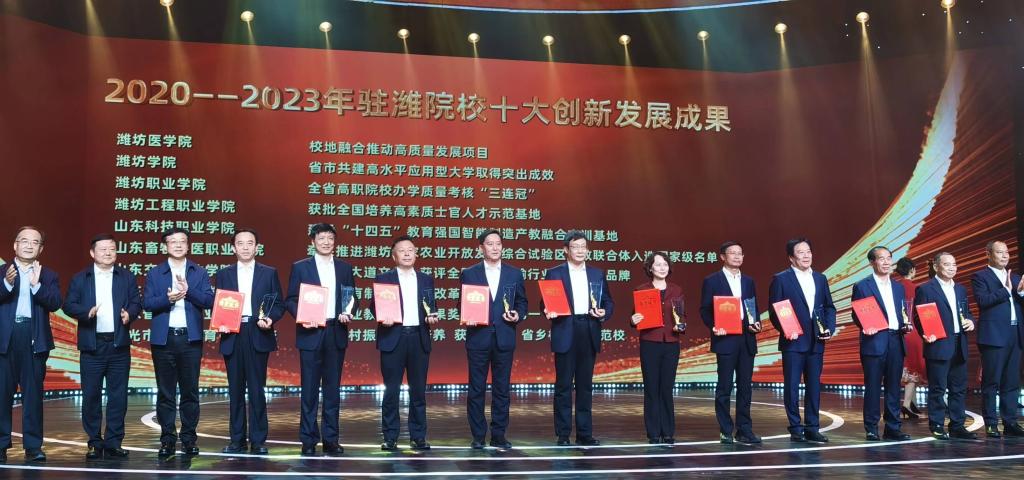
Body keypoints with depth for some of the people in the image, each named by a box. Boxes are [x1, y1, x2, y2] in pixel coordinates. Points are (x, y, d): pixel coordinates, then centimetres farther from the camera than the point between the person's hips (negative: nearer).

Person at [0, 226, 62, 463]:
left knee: (33, 392, 2)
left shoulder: (48, 276, 10)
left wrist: (36, 285, -18)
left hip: (34, 339, 0)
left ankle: (33, 445, 7)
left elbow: (55, 303, -5)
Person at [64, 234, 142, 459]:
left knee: (118, 395, 2)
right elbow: (68, 305, 1)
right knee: (91, 395, 2)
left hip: (119, 345, 1)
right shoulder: (80, 278, 7)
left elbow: (137, 303, 5)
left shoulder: (127, 277, 9)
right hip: (92, 345, -1)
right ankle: (94, 443, 13)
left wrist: (129, 314, -15)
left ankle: (113, 443, 10)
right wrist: (86, 312, -17)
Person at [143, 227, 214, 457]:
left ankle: (189, 438, 11)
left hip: (191, 338, 0)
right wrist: (168, 298, -17)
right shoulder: (154, 273, 8)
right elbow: (147, 303, -1)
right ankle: (167, 439, 11)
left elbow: (209, 300, -3)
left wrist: (188, 290, -17)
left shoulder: (199, 273, 8)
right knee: (165, 392, 4)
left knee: (190, 391, 4)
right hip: (164, 338, 0)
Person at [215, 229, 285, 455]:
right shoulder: (223, 274, 12)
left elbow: (279, 305, 7)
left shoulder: (269, 273, 9)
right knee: (235, 390, 5)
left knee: (257, 390, -1)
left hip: (258, 335, -2)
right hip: (232, 336, 2)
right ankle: (237, 440, 13)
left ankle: (259, 441, 5)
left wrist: (270, 318, -12)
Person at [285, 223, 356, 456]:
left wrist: (348, 313, -8)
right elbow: (290, 300, 2)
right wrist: (301, 317, -15)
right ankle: (309, 440, 7)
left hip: (336, 332, 2)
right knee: (310, 388, 0)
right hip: (311, 332, -2)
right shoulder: (300, 267, 3)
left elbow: (352, 298, 12)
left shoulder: (345, 268, 10)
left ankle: (331, 439, 12)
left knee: (333, 388, 6)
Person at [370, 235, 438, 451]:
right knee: (391, 390, 1)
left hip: (419, 338, 3)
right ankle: (390, 438, 8)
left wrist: (432, 316, -4)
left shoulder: (426, 279, 14)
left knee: (418, 390, 6)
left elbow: (431, 307, 16)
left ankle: (418, 436, 13)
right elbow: (374, 306, 2)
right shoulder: (383, 279, 5)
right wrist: (382, 318, -17)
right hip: (393, 337, -2)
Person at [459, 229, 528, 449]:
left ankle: (498, 435, 14)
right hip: (478, 337, -1)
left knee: (502, 388, 6)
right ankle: (478, 436, 11)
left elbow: (522, 303, 13)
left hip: (504, 338, 1)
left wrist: (518, 316, -7)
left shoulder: (515, 274, 9)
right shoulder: (468, 274, 4)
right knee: (476, 389, 3)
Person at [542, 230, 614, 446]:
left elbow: (608, 302, 15)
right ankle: (563, 435, 5)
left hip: (589, 333, 3)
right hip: (565, 333, -3)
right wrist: (548, 312, -18)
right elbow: (545, 302, 3)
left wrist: (604, 313, -6)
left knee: (585, 385, 8)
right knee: (563, 384, 0)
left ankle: (585, 433, 14)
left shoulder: (597, 274, 13)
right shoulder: (554, 273, 4)